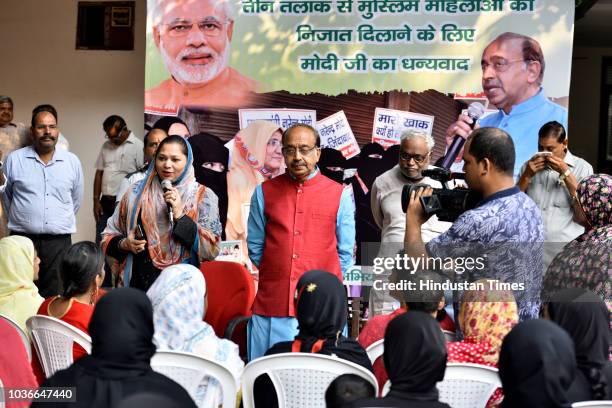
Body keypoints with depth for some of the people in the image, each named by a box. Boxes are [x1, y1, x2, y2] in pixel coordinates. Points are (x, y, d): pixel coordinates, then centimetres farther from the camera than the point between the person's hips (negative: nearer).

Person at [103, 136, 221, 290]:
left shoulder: (203, 196, 5)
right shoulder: (137, 192, 11)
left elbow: (211, 250, -4)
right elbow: (109, 236, 17)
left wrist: (180, 216, -11)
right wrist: (124, 244, -3)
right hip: (138, 284, 2)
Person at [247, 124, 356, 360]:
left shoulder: (340, 195, 5)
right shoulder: (264, 192, 8)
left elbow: (345, 252, 10)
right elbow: (255, 247, 13)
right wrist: (278, 275, 9)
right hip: (271, 306, 1)